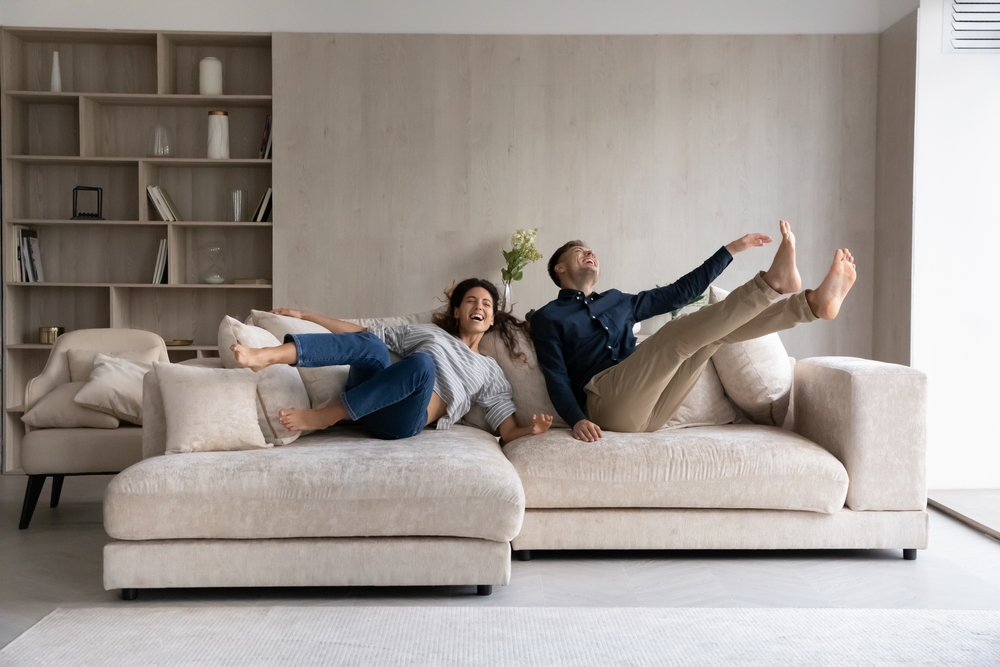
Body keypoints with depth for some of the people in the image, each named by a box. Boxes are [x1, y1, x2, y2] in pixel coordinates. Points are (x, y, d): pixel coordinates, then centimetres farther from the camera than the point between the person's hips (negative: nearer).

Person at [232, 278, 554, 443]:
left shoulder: (491, 372, 22)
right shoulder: (427, 332, 27)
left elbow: (508, 431, 14)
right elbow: (364, 333, 23)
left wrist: (531, 429, -12)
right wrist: (305, 315, 17)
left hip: (404, 420, -2)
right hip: (370, 404, 2)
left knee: (423, 364, -34)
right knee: (369, 344, -30)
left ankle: (322, 416, -30)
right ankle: (266, 356, -49)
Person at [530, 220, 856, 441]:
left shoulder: (618, 301, 28)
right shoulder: (547, 318, 11)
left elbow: (679, 293, 28)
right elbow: (556, 378, -1)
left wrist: (730, 250, 26)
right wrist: (577, 420, -21)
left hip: (648, 408, 6)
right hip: (607, 403, -6)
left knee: (714, 325, -7)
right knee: (678, 333, -24)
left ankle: (815, 303, -18)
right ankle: (772, 281, -27)